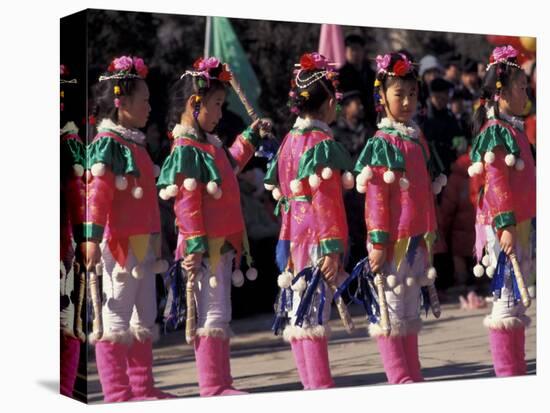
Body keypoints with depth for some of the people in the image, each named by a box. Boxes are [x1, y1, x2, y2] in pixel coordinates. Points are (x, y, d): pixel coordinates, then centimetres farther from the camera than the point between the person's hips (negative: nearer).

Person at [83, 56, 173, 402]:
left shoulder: (136, 143, 16)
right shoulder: (107, 143, -11)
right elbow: (97, 194, -20)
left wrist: (156, 238, 22)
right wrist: (92, 238, -26)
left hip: (142, 243, 10)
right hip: (117, 242, -10)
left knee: (144, 317, 14)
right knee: (115, 315, -3)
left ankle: (142, 387, 23)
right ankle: (117, 392, 2)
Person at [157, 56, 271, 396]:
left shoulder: (209, 144, 13)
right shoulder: (186, 150, -16)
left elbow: (229, 168, 35)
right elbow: (187, 202, -21)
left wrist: (250, 138, 32)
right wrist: (195, 246, -24)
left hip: (224, 243, 10)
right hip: (206, 246, -10)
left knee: (220, 315, 13)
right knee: (212, 314, -5)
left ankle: (220, 383, 20)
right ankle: (212, 387, 1)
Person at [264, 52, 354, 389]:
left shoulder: (289, 141, 12)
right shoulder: (323, 143, -11)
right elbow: (326, 200, -17)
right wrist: (332, 247, -18)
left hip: (292, 237, 8)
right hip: (317, 238, -8)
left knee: (297, 313, 9)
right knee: (314, 313, -7)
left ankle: (311, 384, 18)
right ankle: (321, 386, -4)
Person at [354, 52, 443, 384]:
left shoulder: (418, 140, 12)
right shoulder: (381, 145, -10)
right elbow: (375, 199, -13)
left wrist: (430, 236, 18)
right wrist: (378, 243, -17)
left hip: (417, 240, 8)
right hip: (393, 240, -8)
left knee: (410, 310, 13)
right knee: (390, 310, 0)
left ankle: (413, 377, 20)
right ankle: (400, 380, 4)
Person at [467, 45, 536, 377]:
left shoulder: (513, 129, 16)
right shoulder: (496, 131, -13)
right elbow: (496, 182, -19)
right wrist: (505, 224, -24)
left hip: (520, 223, 10)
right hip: (504, 225, -10)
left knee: (514, 298, 12)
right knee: (506, 298, -5)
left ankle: (516, 372, 19)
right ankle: (509, 374, 0)